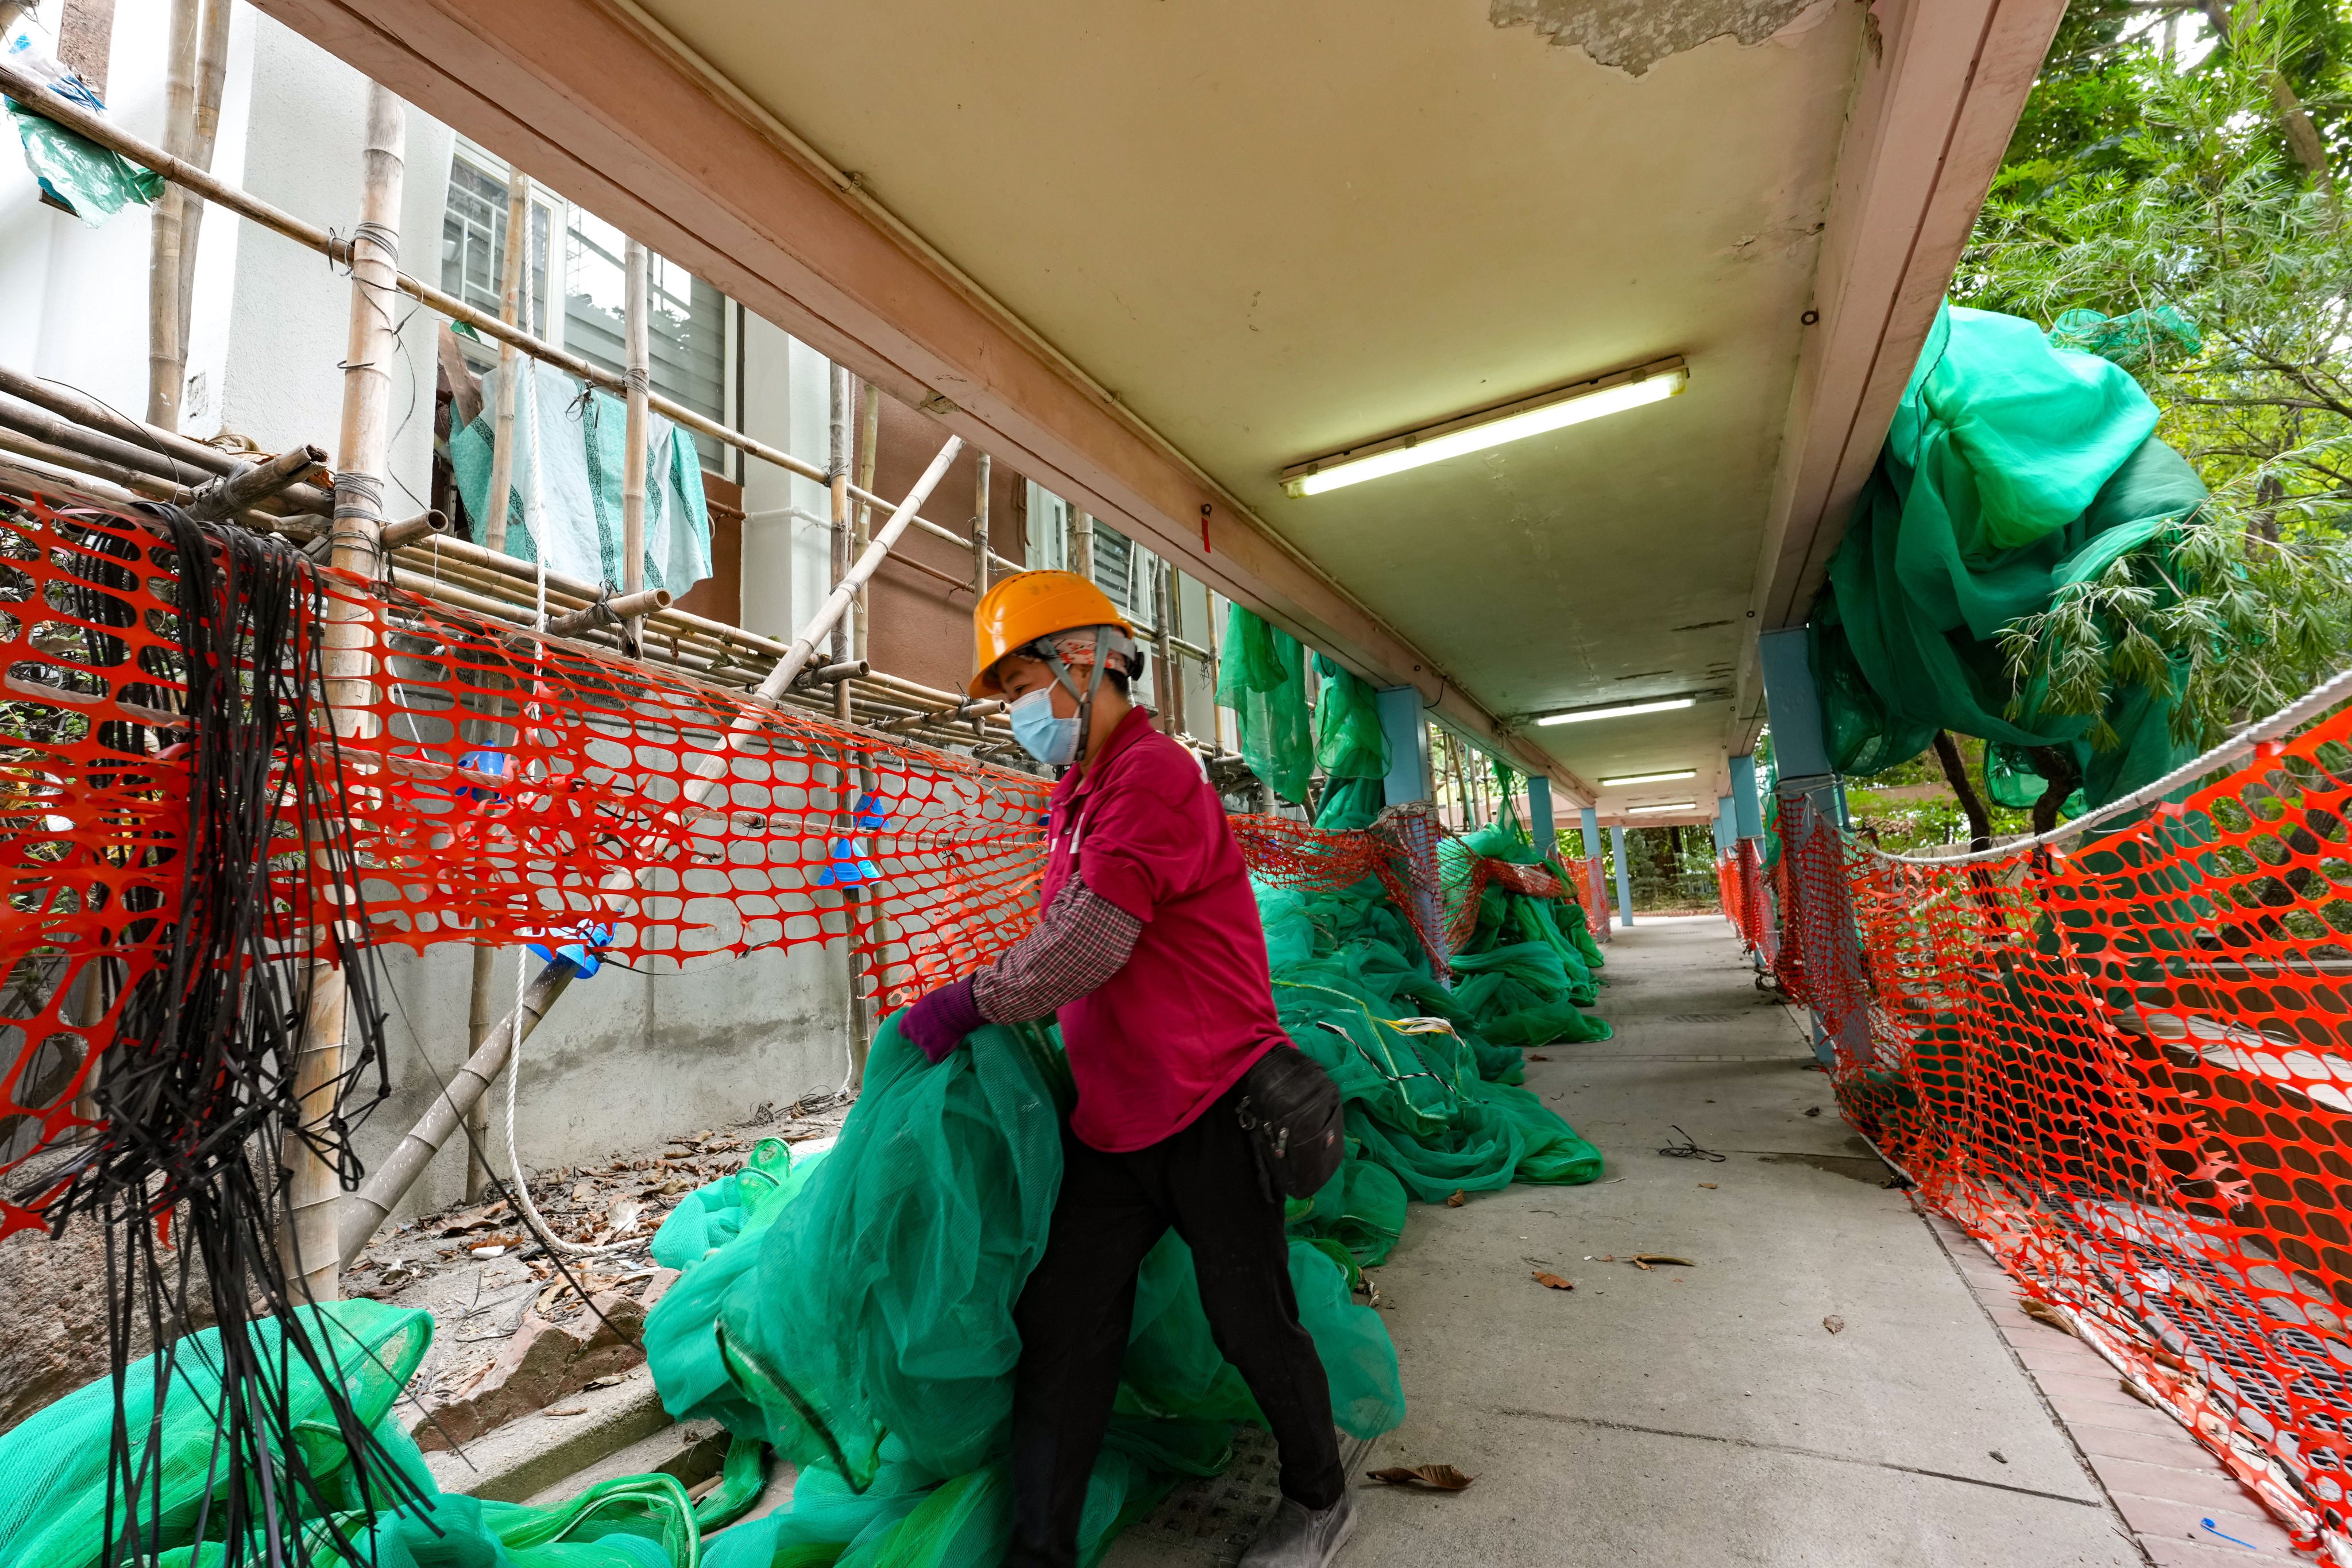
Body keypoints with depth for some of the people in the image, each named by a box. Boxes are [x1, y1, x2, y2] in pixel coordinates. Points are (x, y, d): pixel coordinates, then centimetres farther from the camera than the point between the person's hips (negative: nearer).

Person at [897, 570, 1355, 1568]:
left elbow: (1090, 941, -24)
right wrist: (982, 1011, 14)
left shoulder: (1152, 775, -17)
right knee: (1061, 1325, 9)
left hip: (1207, 1111, -8)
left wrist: (972, 1001, -14)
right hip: (1112, 1120, 8)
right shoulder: (1077, 800, 13)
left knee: (1249, 1321, 11)